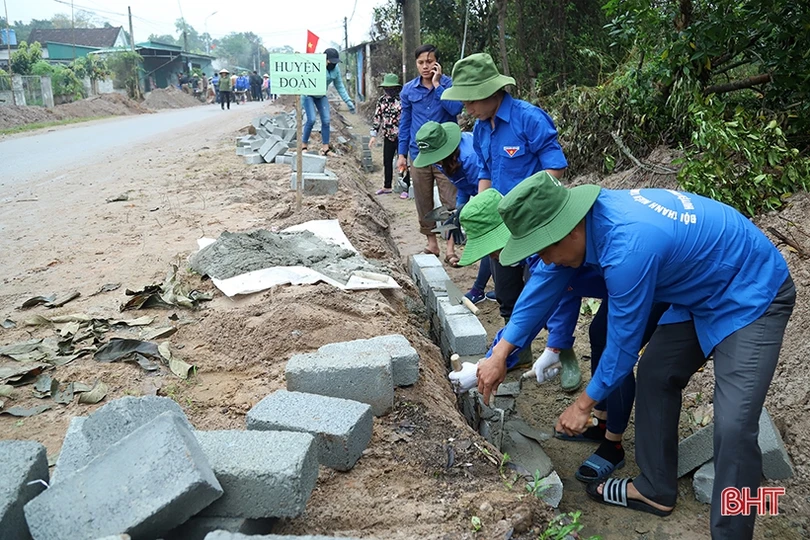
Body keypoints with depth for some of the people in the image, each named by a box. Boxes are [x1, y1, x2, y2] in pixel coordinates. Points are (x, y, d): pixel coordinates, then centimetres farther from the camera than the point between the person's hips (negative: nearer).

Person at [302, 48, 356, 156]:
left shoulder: (335, 69, -10)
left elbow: (339, 86, -1)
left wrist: (348, 101, -8)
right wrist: (301, 103, -26)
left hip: (321, 96, 6)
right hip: (308, 95, -5)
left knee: (326, 120, -2)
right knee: (311, 120, -16)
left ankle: (325, 148, 5)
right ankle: (304, 144, 1)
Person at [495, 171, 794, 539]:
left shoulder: (626, 248, -37)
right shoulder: (589, 217, -11)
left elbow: (623, 344, -22)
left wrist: (584, 404, -5)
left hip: (753, 295, -9)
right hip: (703, 294, 9)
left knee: (733, 426, -17)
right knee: (654, 375, 10)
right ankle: (656, 490, 25)